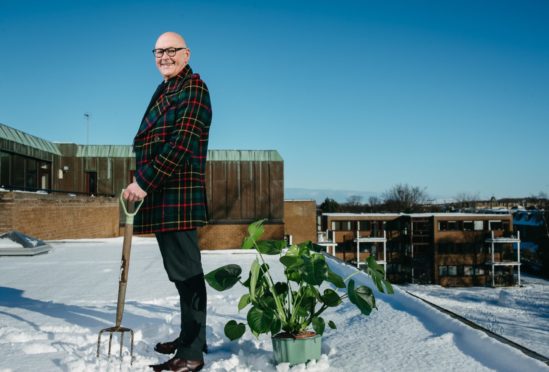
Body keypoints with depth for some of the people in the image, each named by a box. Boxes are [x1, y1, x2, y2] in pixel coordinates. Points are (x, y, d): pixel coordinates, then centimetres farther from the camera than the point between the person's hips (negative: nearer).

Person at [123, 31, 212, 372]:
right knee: (179, 269, 15)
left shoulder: (193, 88, -6)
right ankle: (190, 337, 27)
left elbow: (181, 144, -17)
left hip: (179, 193, -9)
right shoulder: (164, 91, 23)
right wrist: (141, 184, 12)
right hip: (161, 194, 9)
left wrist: (144, 182, -18)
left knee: (185, 270, -7)